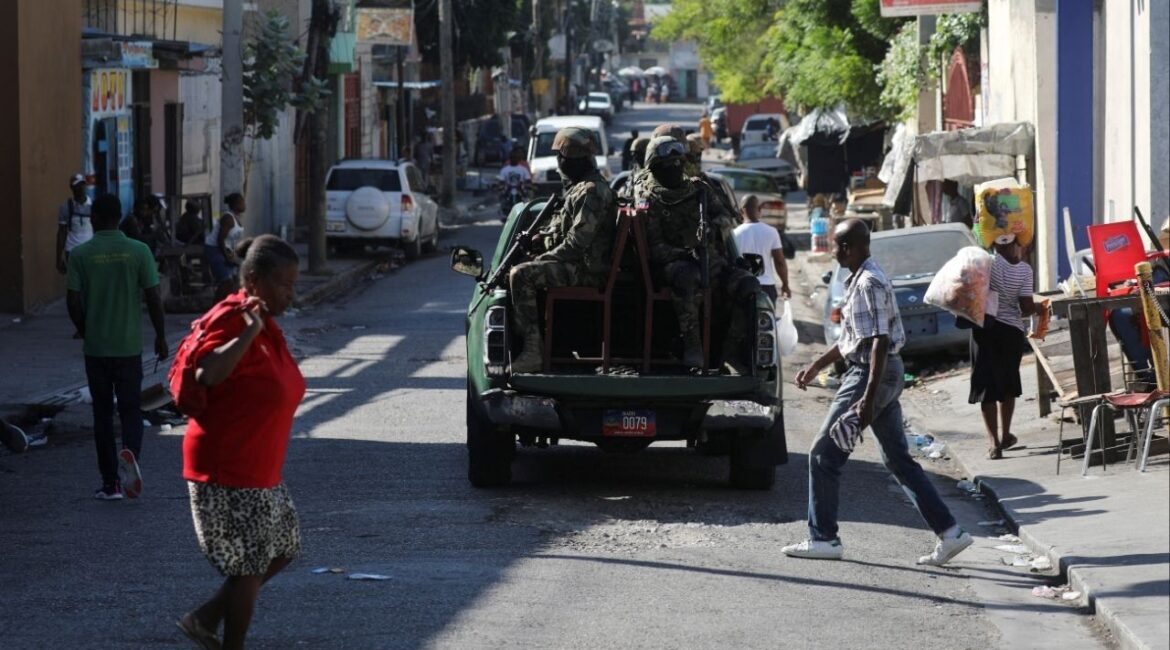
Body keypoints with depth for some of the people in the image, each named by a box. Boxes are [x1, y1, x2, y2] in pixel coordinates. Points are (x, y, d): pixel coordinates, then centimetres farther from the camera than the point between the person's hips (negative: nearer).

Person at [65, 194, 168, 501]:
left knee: (103, 412, 9)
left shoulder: (81, 254, -7)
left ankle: (111, 483, 10)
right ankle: (130, 451, -21)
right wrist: (160, 337, 7)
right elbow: (153, 298, -5)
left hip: (96, 348, 0)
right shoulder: (139, 251, -6)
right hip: (130, 346, 0)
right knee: (131, 408, 10)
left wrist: (85, 332, 10)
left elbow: (73, 302, -7)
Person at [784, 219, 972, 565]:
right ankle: (949, 532, 8)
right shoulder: (860, 279, 14)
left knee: (824, 455, -2)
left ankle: (823, 538, 3)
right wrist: (817, 365, 27)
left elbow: (879, 342, -24)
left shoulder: (869, 283, -18)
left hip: (872, 375, -10)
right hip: (887, 374, 10)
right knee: (899, 459, 11)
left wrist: (868, 398, -28)